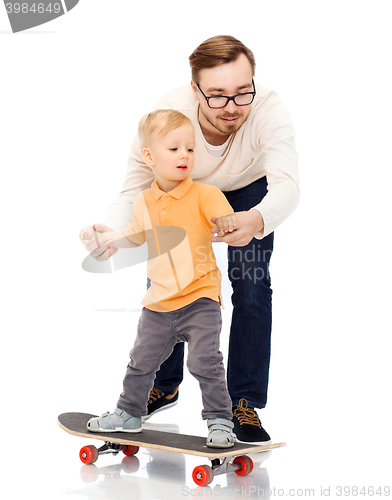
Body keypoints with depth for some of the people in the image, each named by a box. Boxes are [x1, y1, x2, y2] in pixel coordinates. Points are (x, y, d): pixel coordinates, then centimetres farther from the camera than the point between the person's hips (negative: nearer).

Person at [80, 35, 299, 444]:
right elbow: (134, 190, -30)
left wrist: (257, 220, -75)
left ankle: (244, 404, -3)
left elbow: (286, 186, -51)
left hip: (249, 192, -1)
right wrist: (111, 233, -52)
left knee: (252, 288, -15)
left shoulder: (268, 111, -41)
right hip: (185, 192, 2)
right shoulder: (165, 115, -38)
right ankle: (164, 385, 25)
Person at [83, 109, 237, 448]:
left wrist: (230, 224, -44)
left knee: (205, 361, -12)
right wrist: (105, 236, 16)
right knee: (142, 360, 16)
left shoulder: (204, 195, -10)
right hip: (159, 303, 5)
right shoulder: (144, 203, 5)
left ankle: (220, 420, 6)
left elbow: (230, 224, -23)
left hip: (200, 298, -5)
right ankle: (129, 413, 37)